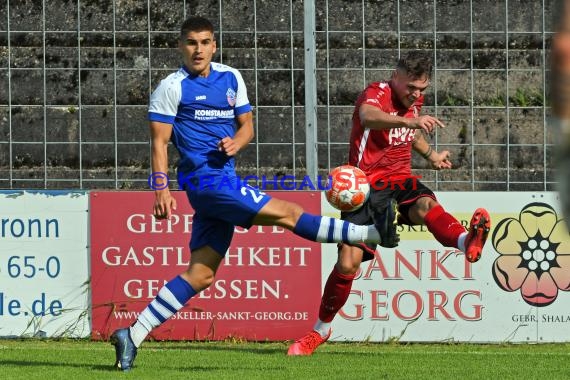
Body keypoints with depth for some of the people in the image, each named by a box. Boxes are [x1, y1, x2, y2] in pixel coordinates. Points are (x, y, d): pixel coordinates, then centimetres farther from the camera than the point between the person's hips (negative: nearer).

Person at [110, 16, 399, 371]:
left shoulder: (231, 79, 15)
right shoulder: (172, 88, -4)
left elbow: (247, 125, 20)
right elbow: (160, 142, -5)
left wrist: (237, 141, -4)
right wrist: (162, 189, -15)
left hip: (224, 178, 7)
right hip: (203, 178, -7)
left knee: (200, 275, 4)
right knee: (287, 212, -11)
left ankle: (133, 336, 5)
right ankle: (374, 232, -12)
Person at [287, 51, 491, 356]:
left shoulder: (413, 100, 10)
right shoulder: (377, 94, -14)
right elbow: (368, 116, -42)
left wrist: (431, 155, 33)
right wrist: (410, 121, -56)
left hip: (401, 179, 4)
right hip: (367, 184, -4)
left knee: (425, 206, -33)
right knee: (348, 263, -11)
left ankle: (466, 241, -66)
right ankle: (321, 329, 11)